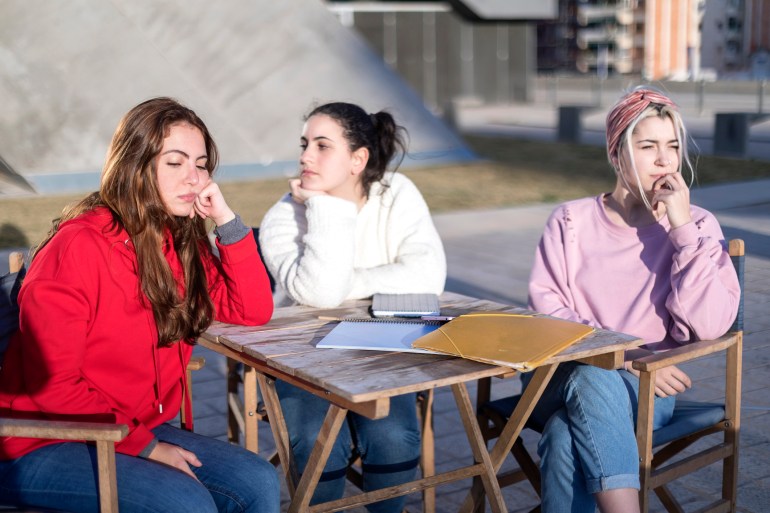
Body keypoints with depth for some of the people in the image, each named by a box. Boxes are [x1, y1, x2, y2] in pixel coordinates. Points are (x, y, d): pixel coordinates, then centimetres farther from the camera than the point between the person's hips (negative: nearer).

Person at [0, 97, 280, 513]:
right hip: (40, 447, -7)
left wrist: (226, 221, -10)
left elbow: (253, 311, -1)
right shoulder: (78, 247, -19)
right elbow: (51, 387, -19)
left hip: (140, 430, 7)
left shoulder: (181, 242, 2)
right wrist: (145, 447, -17)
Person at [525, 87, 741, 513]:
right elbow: (545, 309, -2)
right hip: (561, 378, 1)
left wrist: (682, 227, -12)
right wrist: (624, 355, -15)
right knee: (593, 378, -36)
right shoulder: (571, 220, 8)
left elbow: (709, 325, -9)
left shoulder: (696, 226, 5)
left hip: (644, 389, -1)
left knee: (568, 436, -34)